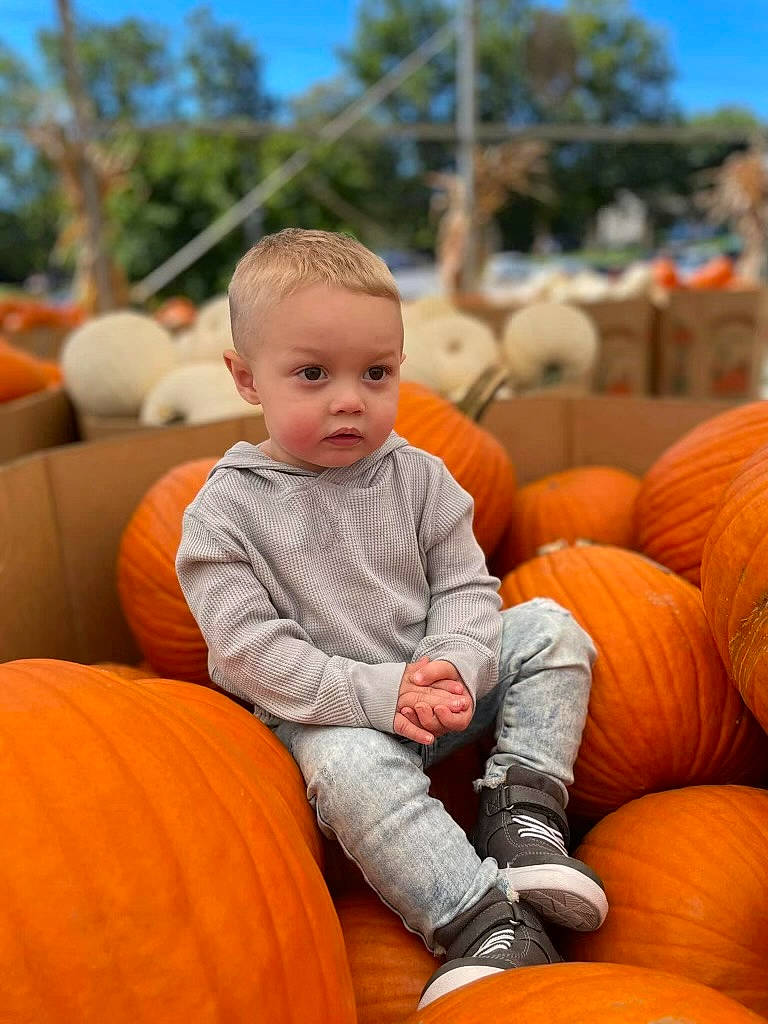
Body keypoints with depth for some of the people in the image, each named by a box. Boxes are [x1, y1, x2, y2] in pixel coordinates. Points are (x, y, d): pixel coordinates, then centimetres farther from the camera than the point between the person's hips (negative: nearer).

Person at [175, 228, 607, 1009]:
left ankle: (522, 811, -9)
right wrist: (378, 693, -26)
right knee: (350, 766, -35)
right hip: (326, 716, -4)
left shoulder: (418, 476, -1)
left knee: (549, 629, -5)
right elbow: (248, 651, -18)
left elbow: (467, 587, 0)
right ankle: (483, 922, -23)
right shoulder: (224, 511, -12)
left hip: (437, 687, 5)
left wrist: (452, 665, -22)